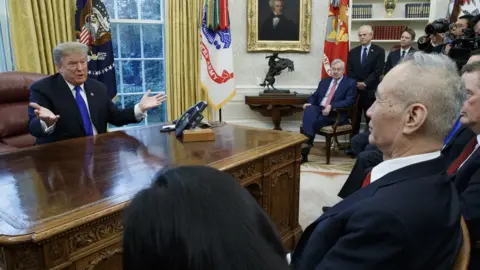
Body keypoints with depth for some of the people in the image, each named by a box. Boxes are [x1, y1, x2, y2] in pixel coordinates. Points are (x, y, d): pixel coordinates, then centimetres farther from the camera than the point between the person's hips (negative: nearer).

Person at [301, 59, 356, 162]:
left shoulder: (350, 82, 6)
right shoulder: (324, 81, 23)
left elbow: (349, 101, -7)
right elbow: (315, 96, 22)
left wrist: (331, 106, -21)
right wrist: (309, 103, -3)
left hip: (336, 113, -4)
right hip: (319, 109, 4)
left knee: (315, 122, -31)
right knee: (309, 109, -31)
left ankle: (306, 146, -24)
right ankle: (308, 142, -42)